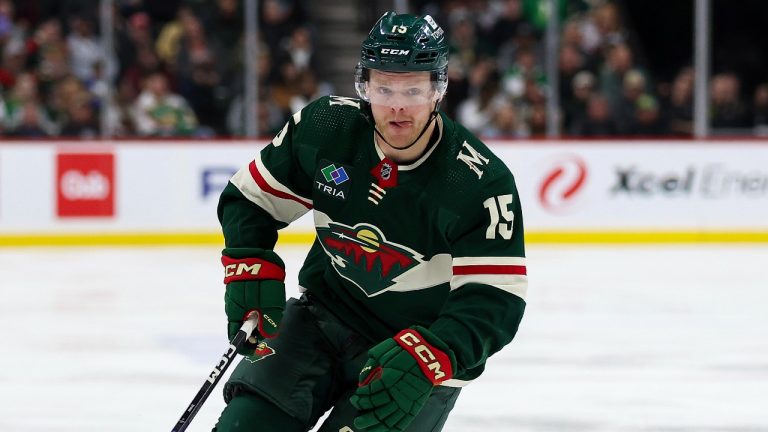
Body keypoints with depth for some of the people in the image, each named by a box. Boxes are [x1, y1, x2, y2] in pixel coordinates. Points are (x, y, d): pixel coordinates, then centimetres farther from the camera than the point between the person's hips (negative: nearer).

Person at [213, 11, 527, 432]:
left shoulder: (482, 183, -22)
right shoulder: (324, 127, -11)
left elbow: (494, 301, -26)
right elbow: (251, 198, 3)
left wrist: (426, 358, -41)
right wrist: (251, 272, -12)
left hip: (425, 344, -3)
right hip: (325, 317, 3)